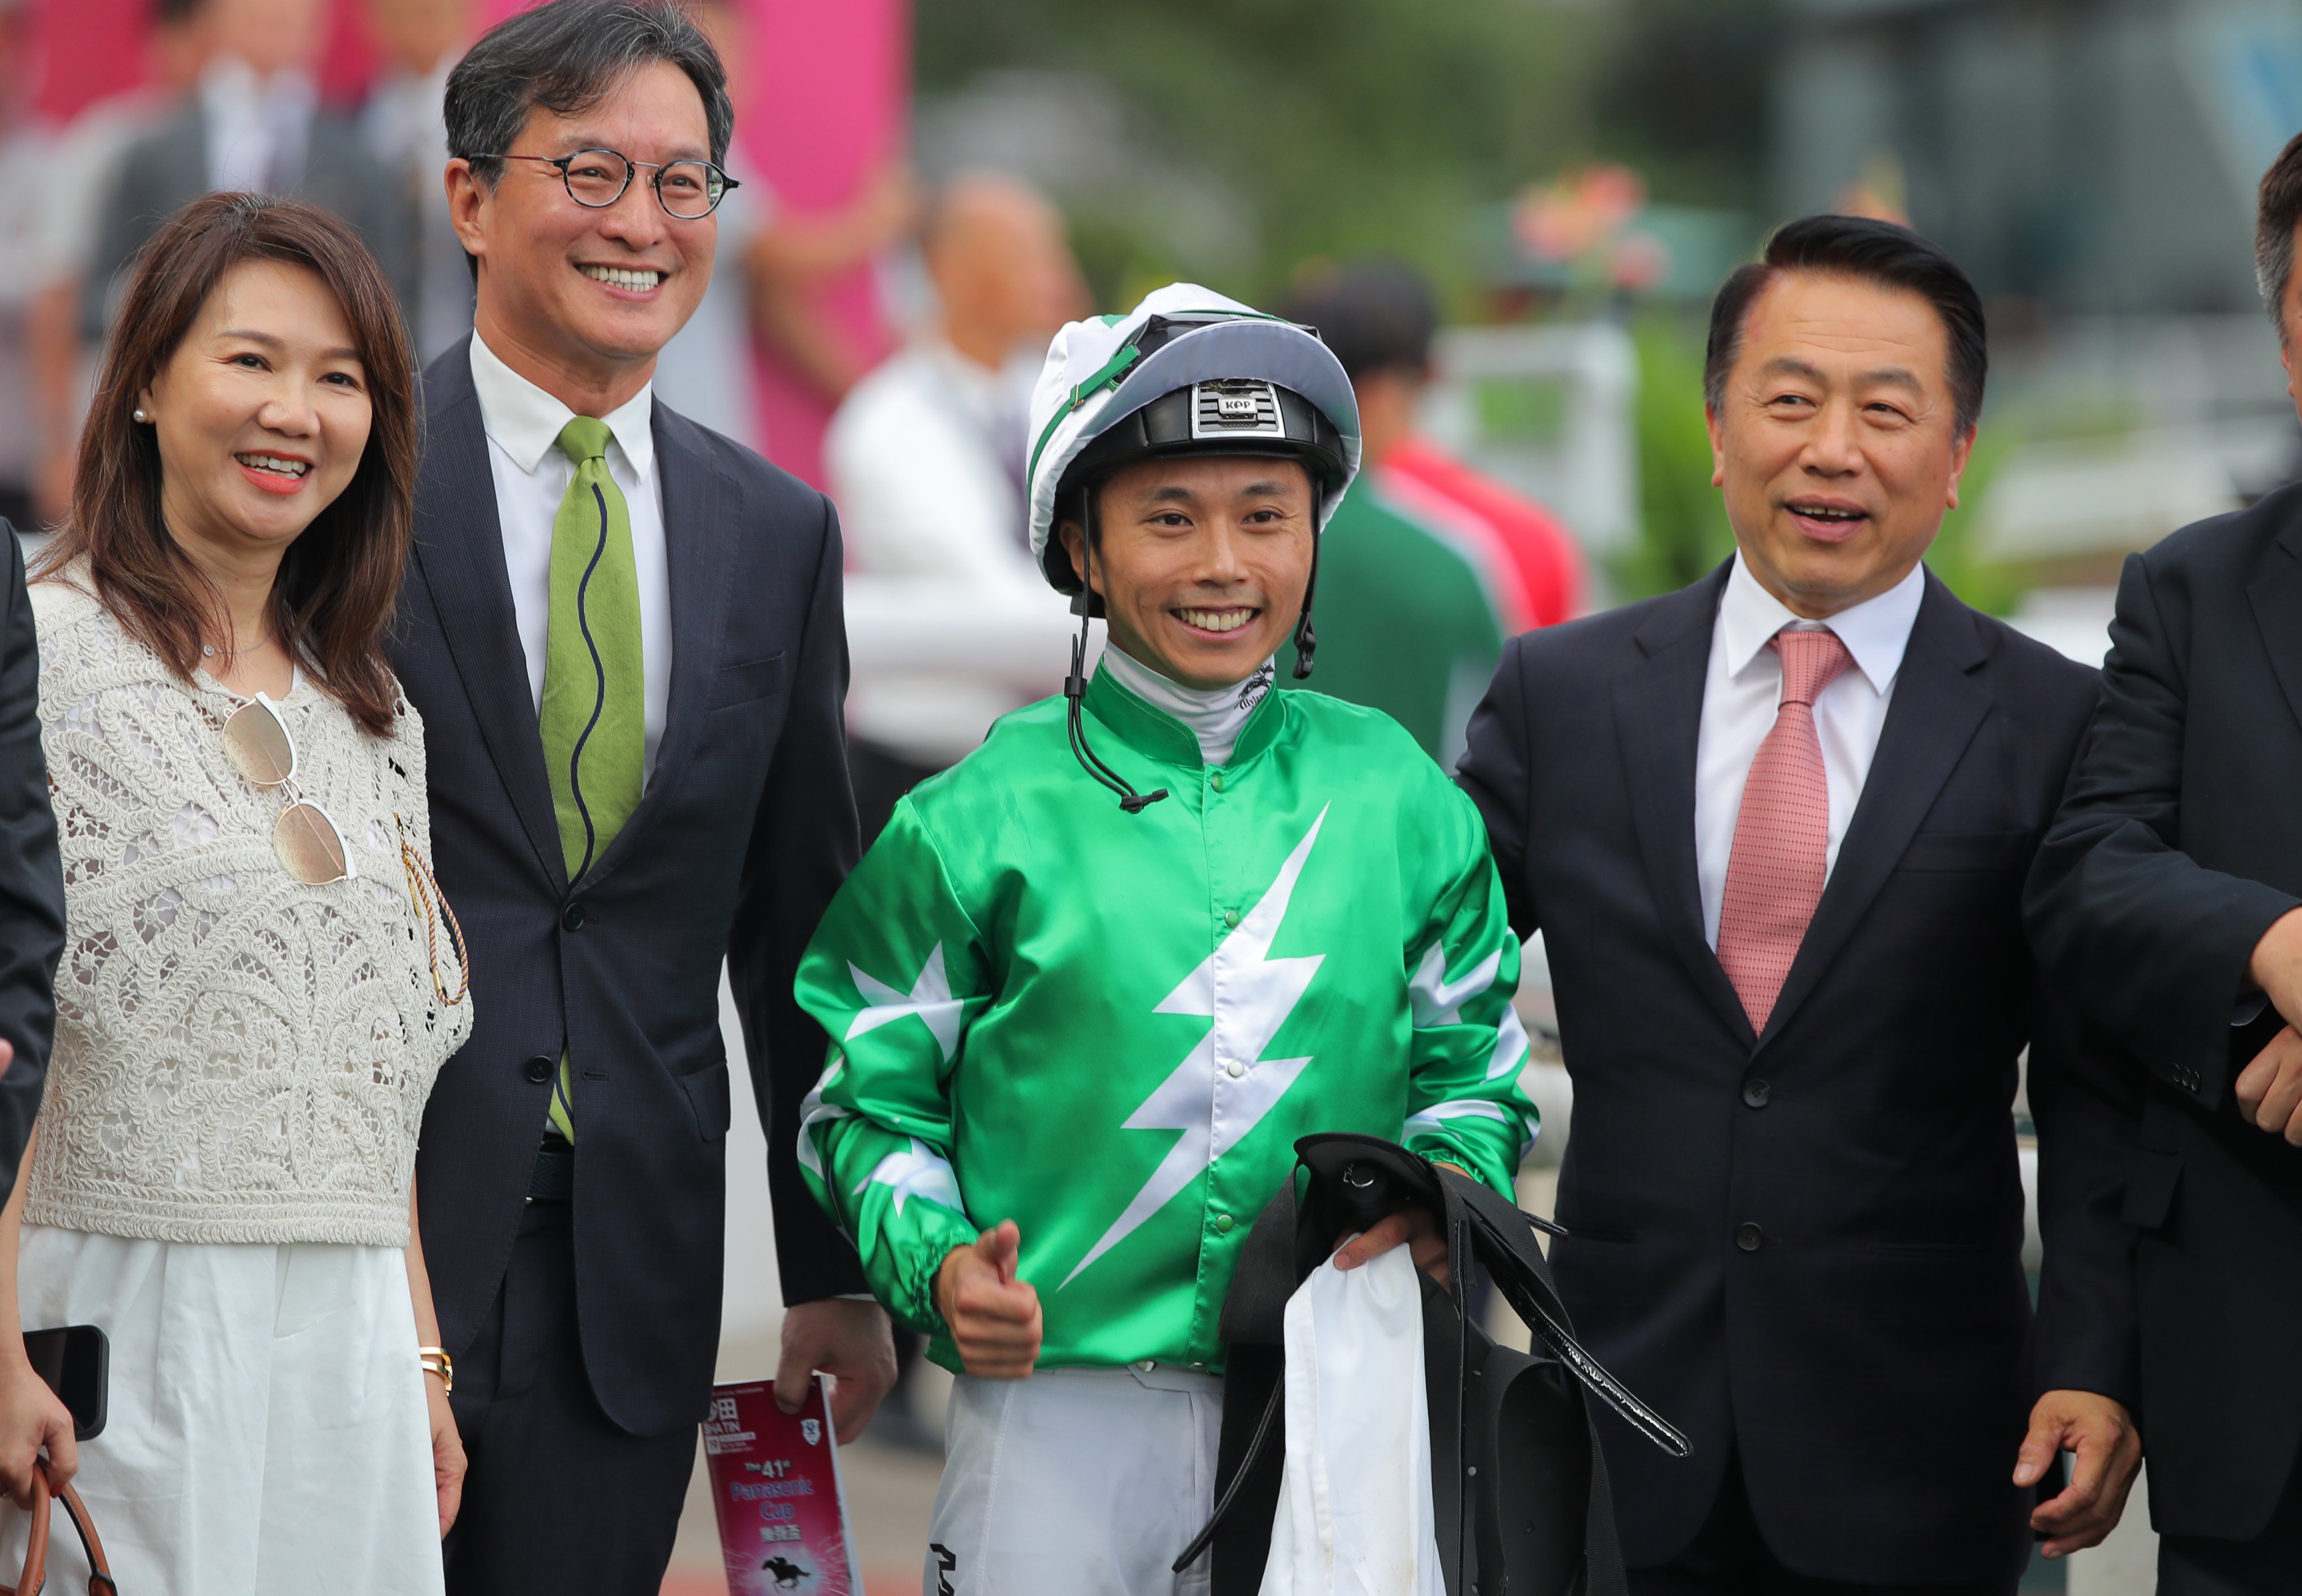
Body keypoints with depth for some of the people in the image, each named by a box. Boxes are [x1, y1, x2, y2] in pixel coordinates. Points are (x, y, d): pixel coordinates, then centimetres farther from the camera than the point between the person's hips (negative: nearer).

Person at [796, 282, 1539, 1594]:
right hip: (1060, 1417, -2)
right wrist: (935, 1266, -12)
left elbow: (1476, 1071, 15)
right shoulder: (977, 823, 0)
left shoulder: (1401, 801, 8)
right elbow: (869, 1103, 6)